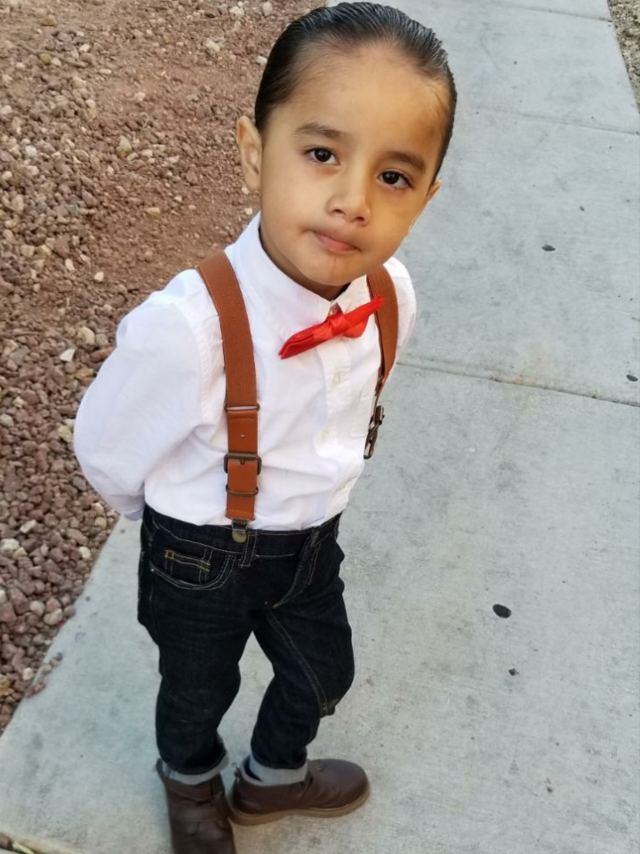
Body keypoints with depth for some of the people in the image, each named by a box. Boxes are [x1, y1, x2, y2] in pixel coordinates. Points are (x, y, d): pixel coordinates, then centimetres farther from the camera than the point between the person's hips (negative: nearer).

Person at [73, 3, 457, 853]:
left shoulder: (393, 296, -22)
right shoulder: (184, 327, -39)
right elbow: (107, 455, -18)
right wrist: (185, 520, 0)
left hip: (314, 539, 4)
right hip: (201, 556, -4)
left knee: (323, 674, 27)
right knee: (199, 687, 24)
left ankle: (274, 777, 62)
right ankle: (192, 783, 62)